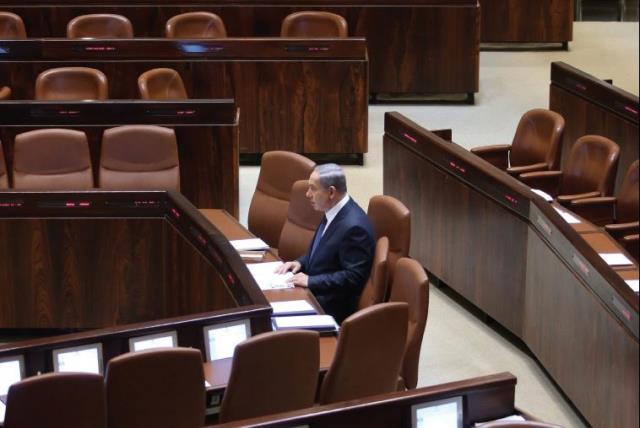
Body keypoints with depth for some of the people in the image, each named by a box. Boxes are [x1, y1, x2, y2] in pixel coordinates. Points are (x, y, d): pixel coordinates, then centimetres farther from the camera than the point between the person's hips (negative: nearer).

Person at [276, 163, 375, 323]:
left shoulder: (354, 226, -25)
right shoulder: (334, 213, 5)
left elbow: (353, 277, -24)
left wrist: (310, 281, -22)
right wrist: (300, 263, 3)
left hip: (331, 306, -9)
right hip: (314, 291, 9)